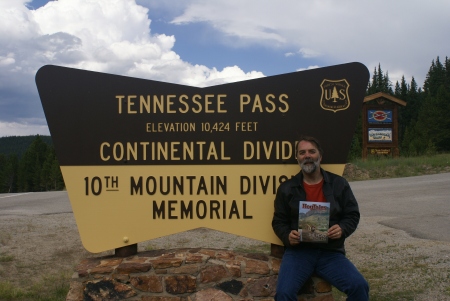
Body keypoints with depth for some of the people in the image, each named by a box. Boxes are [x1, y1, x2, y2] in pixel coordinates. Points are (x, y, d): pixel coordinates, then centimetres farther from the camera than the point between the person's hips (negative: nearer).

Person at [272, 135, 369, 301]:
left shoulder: (339, 184, 8)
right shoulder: (287, 188, 6)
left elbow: (352, 215, 10)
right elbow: (279, 221, 11)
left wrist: (342, 229, -11)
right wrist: (287, 236, -10)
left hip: (331, 252, 1)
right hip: (298, 251, -1)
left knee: (359, 286, -20)